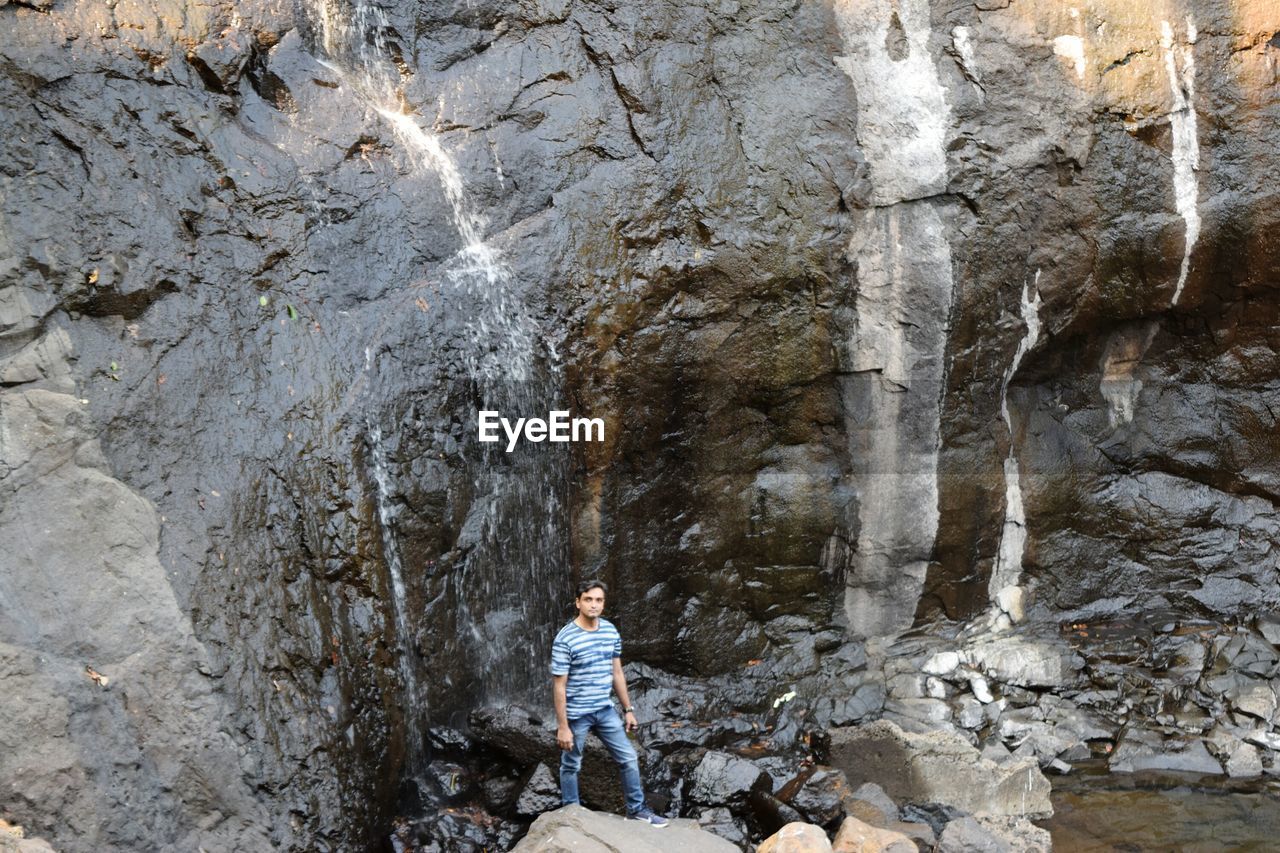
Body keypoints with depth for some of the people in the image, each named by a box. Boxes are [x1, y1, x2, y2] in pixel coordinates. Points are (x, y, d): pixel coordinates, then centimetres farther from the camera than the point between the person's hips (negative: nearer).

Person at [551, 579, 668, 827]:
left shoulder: (611, 631, -1)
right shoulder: (565, 639, -19)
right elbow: (559, 686, -16)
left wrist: (628, 709, 11)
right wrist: (562, 726, -16)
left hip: (606, 710, 6)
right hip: (576, 714, -5)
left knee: (629, 758, 9)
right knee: (571, 766, 11)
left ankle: (637, 809, 26)